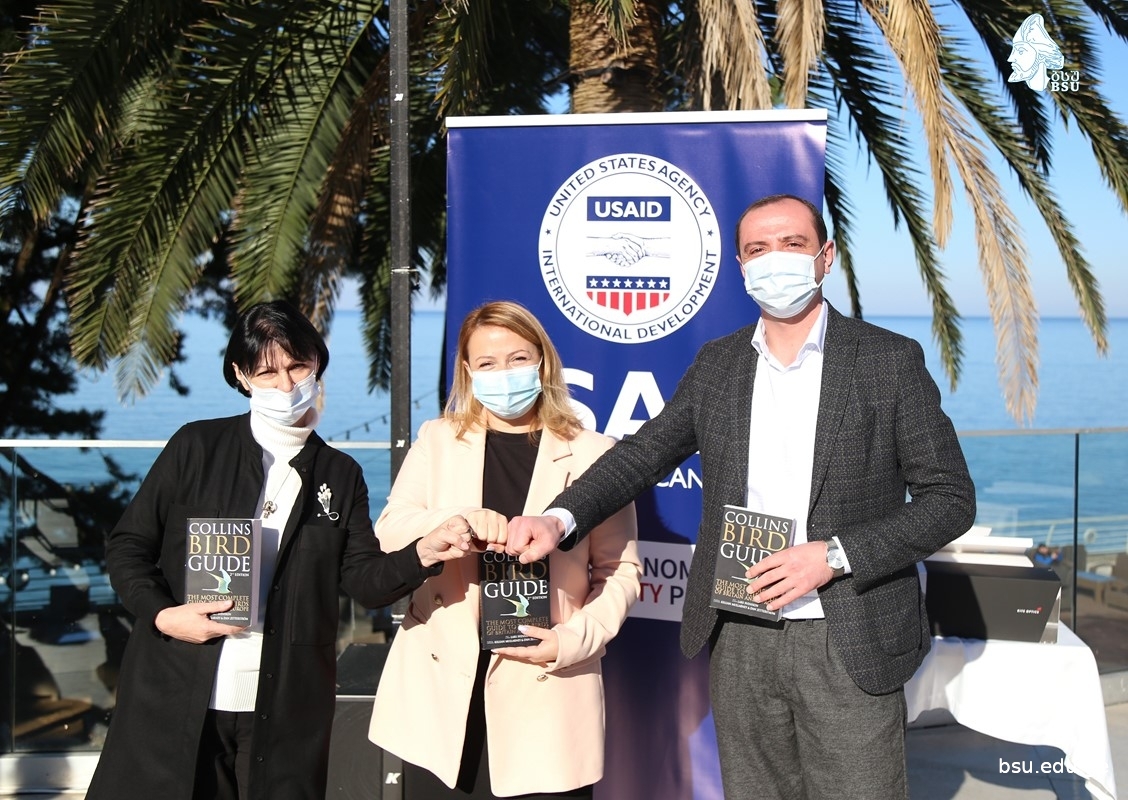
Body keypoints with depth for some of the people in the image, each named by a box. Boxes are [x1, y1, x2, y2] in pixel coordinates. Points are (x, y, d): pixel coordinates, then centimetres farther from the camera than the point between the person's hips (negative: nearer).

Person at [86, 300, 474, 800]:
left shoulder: (340, 475, 10)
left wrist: (423, 553, -17)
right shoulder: (197, 447, 2)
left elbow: (365, 579, 2)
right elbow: (128, 545, 4)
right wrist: (162, 614, -12)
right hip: (175, 701, -1)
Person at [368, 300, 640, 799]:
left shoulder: (591, 454, 5)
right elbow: (388, 533, 0)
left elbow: (620, 570, 4)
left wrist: (572, 640, -11)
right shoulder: (437, 441, 12)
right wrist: (460, 520, -18)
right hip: (443, 691, 2)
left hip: (544, 693, -1)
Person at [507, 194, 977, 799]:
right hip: (740, 643, 4)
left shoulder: (891, 361, -3)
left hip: (848, 643, -3)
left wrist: (834, 556, -16)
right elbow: (644, 453, 11)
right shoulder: (716, 365, 9)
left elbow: (950, 498, -4)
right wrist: (560, 518, -7)